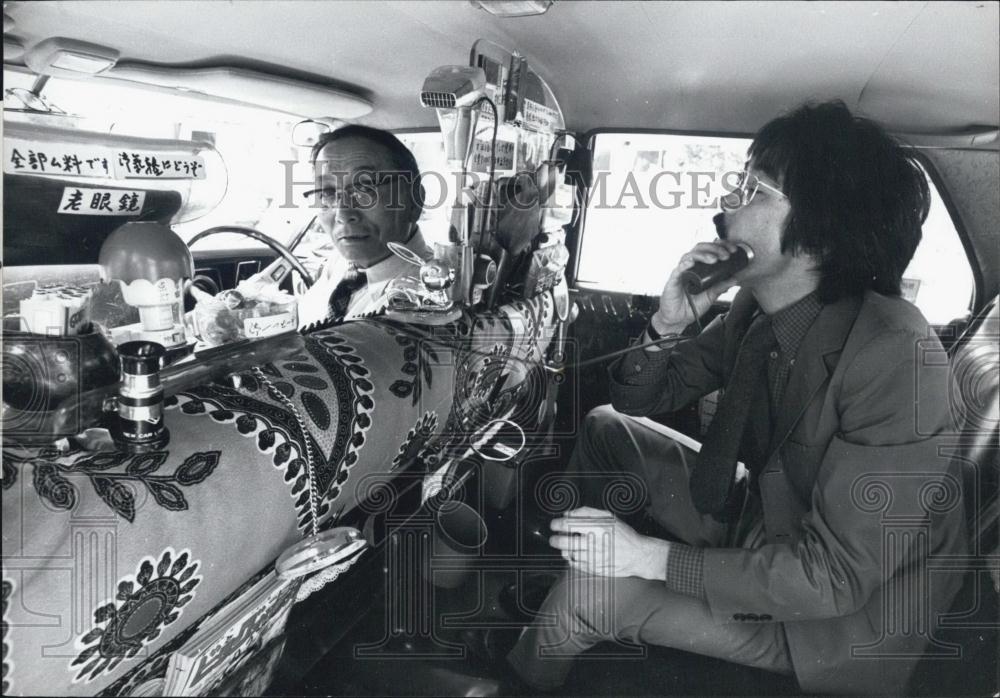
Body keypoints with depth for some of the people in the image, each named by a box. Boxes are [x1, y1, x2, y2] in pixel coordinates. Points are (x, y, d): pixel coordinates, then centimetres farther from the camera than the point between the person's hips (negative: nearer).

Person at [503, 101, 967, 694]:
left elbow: (837, 575, -30)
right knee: (606, 431, 4)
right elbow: (639, 400, 0)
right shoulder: (759, 307, -8)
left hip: (842, 613, -7)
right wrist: (668, 324, -21)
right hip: (760, 519, 7)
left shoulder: (894, 357, -31)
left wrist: (650, 557, -29)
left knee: (592, 593, -17)